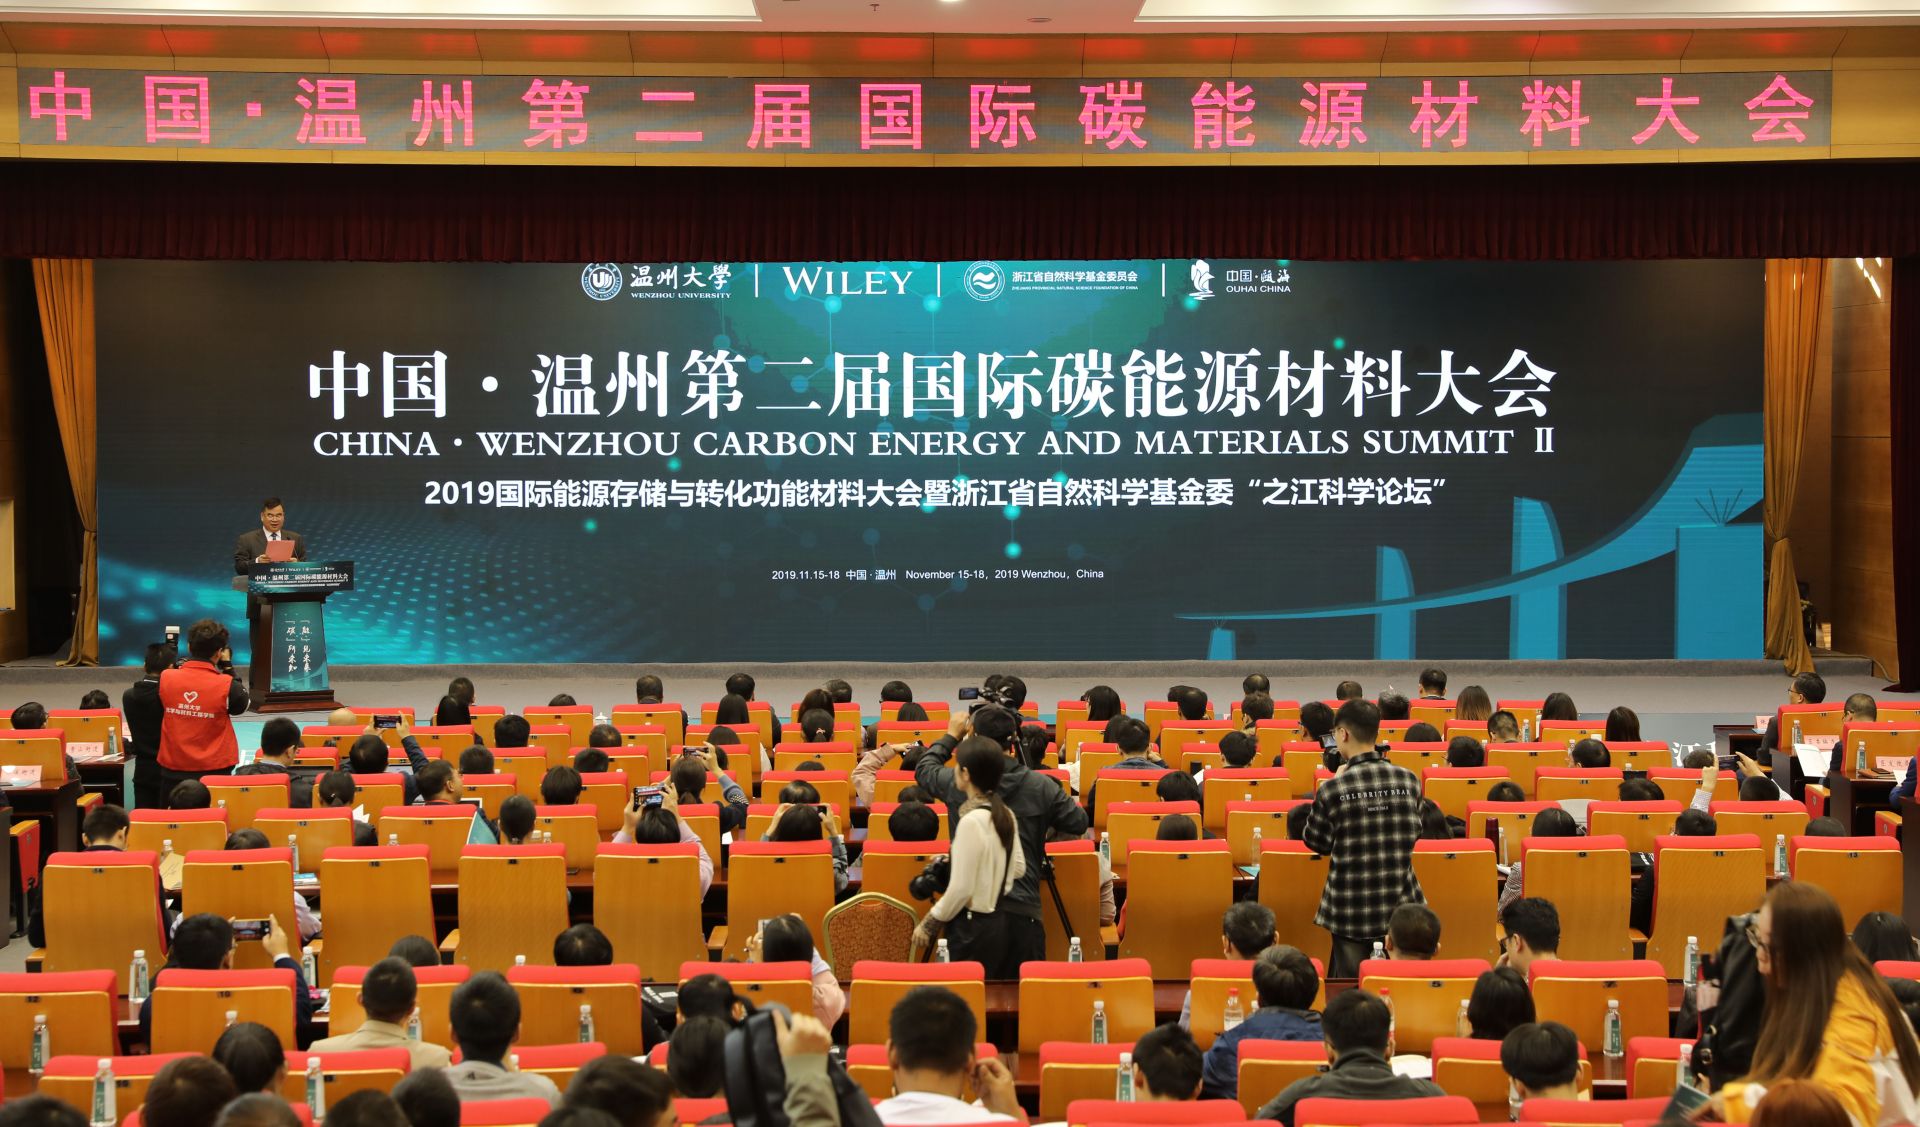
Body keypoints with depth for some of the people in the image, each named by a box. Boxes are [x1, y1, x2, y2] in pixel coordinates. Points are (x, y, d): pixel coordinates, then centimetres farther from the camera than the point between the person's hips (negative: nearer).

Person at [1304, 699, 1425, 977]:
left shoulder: (1333, 789, -14)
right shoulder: (1408, 780, -2)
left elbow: (1316, 843, 1)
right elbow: (1414, 833, 11)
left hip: (1351, 908, -3)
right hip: (1401, 904, 3)